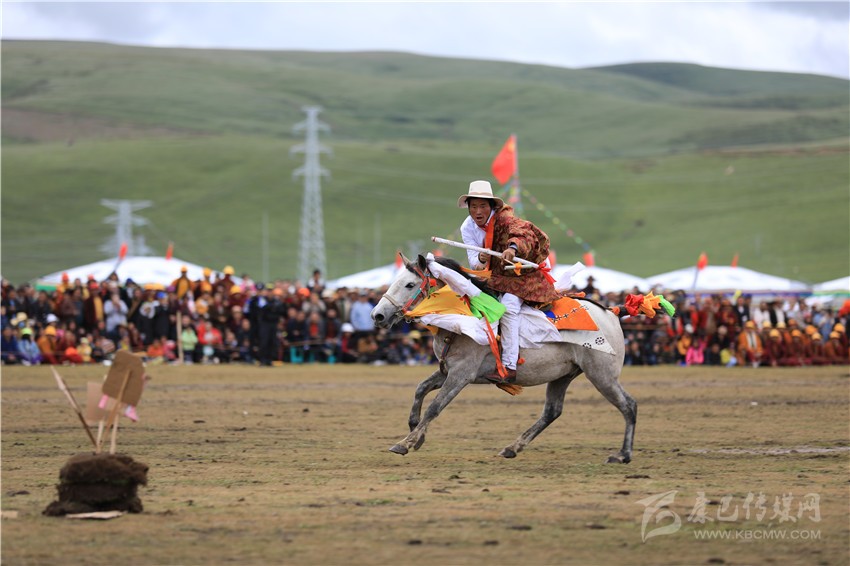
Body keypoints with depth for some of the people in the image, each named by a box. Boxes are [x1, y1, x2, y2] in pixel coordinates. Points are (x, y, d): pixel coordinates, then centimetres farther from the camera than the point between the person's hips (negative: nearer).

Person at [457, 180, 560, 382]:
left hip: (520, 273, -7)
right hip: (493, 277, 7)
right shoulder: (468, 227, -5)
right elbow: (474, 263, -8)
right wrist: (481, 260, -34)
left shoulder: (502, 218, -20)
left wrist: (513, 248, -62)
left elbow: (525, 233, -40)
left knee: (508, 305, -27)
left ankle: (509, 366, -28)